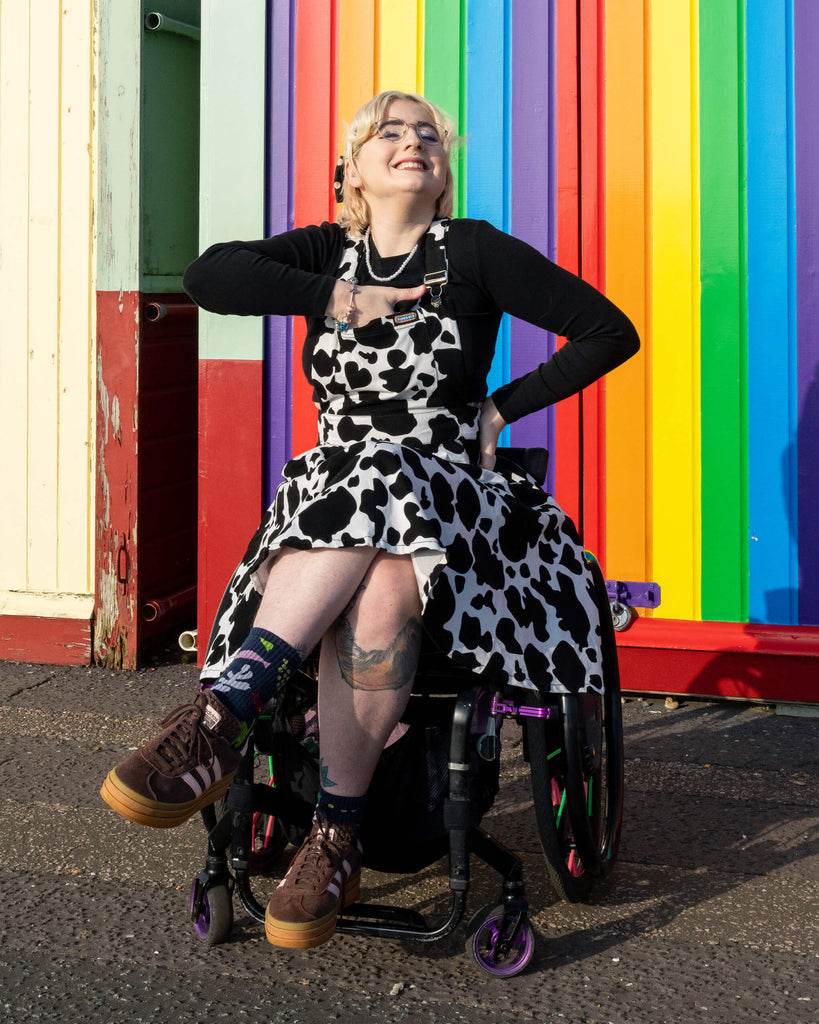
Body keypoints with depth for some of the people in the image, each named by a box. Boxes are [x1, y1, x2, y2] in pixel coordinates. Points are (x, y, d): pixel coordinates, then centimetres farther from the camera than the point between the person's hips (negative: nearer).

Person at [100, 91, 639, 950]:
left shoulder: (475, 252, 5)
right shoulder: (329, 252, 12)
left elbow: (610, 333, 4)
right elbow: (209, 276, -6)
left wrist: (501, 407, 1)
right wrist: (339, 296, -11)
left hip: (453, 500, -2)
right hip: (330, 491, 2)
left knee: (381, 592, -37)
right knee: (370, 590, -35)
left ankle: (220, 719, -32)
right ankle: (337, 841, -36)